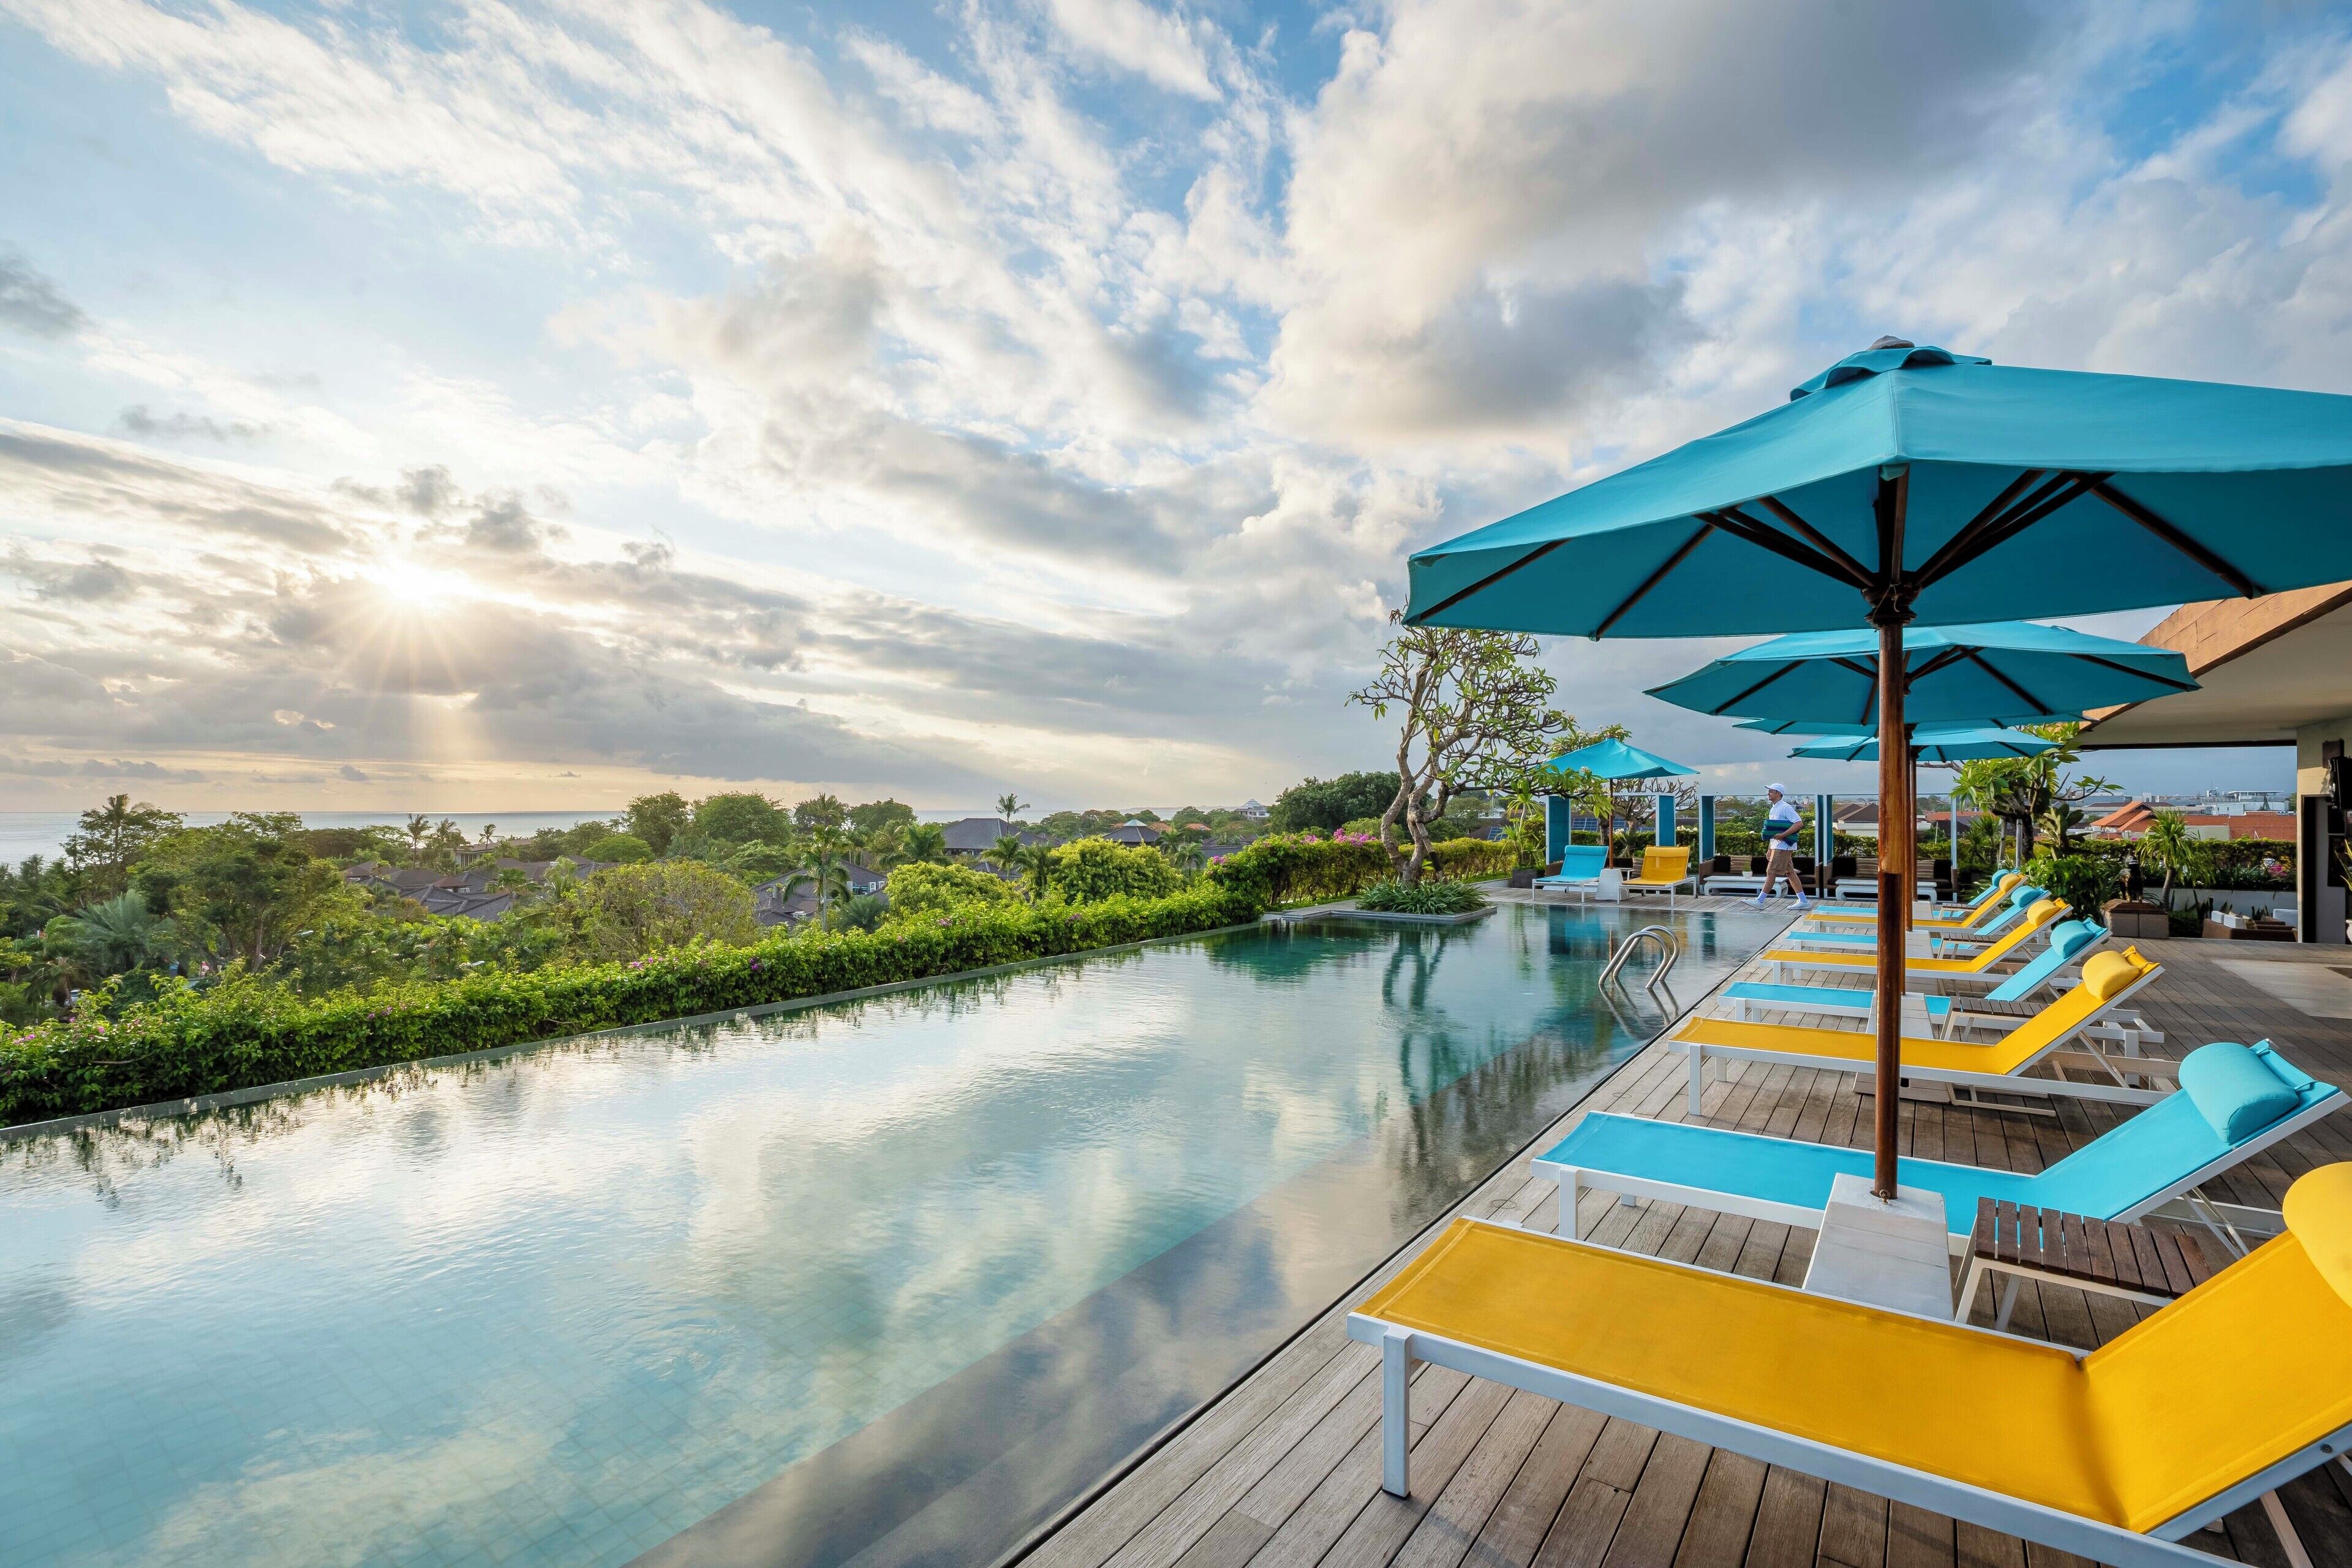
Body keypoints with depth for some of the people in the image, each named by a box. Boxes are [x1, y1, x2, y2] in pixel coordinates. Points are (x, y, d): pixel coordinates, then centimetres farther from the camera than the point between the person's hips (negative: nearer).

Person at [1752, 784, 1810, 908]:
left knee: (1771, 872, -9)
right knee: (1790, 873, 11)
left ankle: (1760, 901, -9)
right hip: (1777, 846, 10)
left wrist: (1783, 835, -26)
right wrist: (1769, 849, 20)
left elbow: (1799, 823, -21)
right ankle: (1803, 902, 15)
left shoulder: (1786, 808, -12)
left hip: (1783, 846, -10)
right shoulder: (1773, 810, 18)